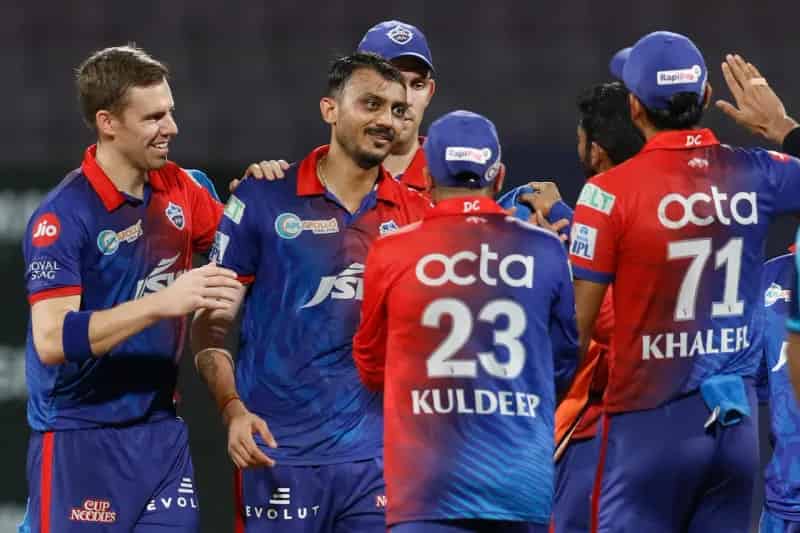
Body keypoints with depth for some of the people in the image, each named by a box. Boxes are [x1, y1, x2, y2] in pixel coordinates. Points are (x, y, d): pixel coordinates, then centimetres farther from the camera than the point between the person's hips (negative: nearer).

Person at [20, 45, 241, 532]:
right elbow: (51, 340, -23)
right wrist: (162, 302, -30)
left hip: (161, 432, 6)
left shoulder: (178, 189, 6)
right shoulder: (63, 217, -15)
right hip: (80, 439, -6)